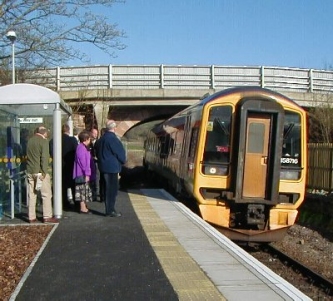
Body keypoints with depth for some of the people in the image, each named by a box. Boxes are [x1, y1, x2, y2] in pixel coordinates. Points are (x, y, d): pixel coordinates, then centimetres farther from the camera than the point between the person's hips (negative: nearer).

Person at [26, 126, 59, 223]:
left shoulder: (30, 140, 11)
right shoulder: (43, 141, -9)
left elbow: (28, 156, 17)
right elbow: (44, 157, -16)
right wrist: (44, 172, -16)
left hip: (30, 171, 6)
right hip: (39, 172, -6)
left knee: (31, 195, 10)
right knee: (46, 194, 1)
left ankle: (31, 217, 12)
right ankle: (47, 217, 0)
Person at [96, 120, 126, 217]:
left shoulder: (102, 138, 11)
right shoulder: (113, 138, -18)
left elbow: (98, 152, 19)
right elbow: (120, 152, -13)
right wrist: (123, 161, 5)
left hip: (104, 166, 9)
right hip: (112, 167, -9)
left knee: (108, 189, 14)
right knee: (112, 189, -3)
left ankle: (109, 209, 20)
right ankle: (110, 211, 0)